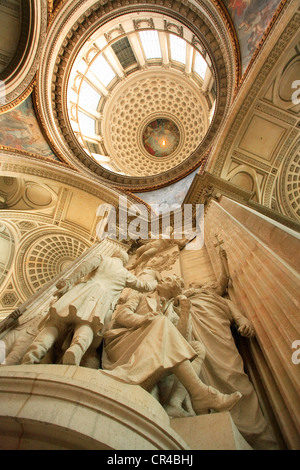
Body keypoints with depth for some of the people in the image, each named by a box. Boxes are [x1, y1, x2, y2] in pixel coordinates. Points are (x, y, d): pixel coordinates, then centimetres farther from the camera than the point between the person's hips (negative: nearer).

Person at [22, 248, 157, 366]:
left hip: (82, 288, 1)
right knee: (86, 326, -22)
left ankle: (35, 351, -37)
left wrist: (70, 281, -2)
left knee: (56, 323, -10)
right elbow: (145, 287, 41)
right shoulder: (125, 274, 32)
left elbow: (88, 265, 7)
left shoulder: (102, 258, 30)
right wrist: (154, 282, 63)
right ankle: (74, 352, -54)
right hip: (102, 297, 0)